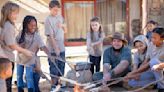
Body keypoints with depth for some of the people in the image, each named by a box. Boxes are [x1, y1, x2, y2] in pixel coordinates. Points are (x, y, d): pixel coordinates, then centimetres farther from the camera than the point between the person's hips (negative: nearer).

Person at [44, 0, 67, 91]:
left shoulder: (60, 16, 7)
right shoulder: (48, 20, -12)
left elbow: (65, 31, 15)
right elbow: (50, 36, -17)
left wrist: (63, 25, -7)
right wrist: (56, 49, -20)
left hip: (61, 48, 6)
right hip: (53, 49, -6)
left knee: (61, 68, 14)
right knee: (54, 69, 3)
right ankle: (54, 86, 14)